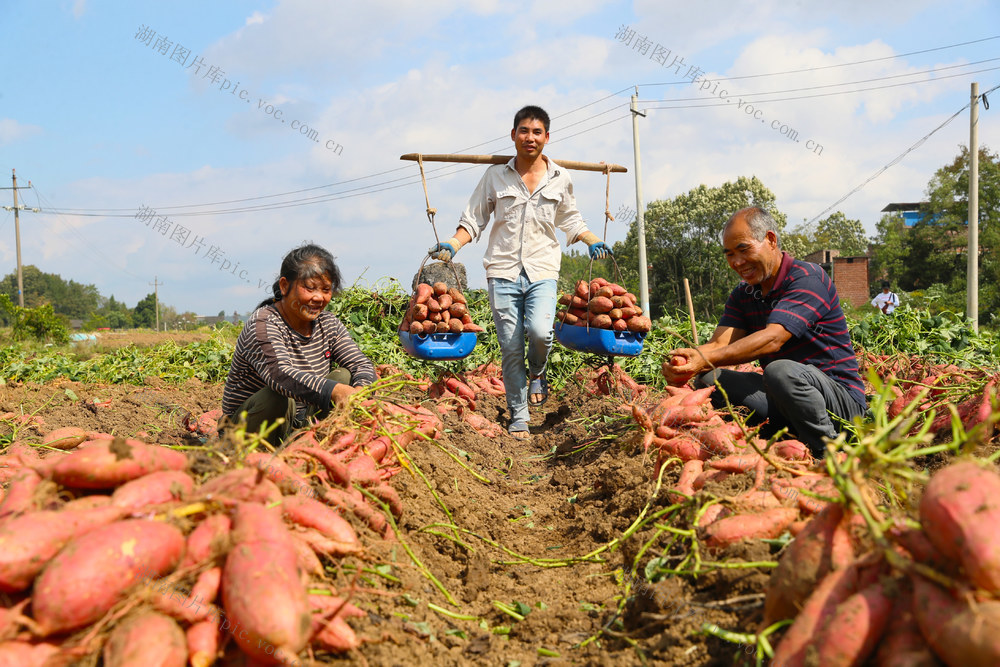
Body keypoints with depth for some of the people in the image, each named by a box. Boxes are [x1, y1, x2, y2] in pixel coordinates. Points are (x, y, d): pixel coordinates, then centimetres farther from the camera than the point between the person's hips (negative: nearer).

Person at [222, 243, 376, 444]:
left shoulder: (328, 322, 2)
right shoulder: (262, 325, -20)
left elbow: (362, 364, -4)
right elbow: (281, 375, -37)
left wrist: (359, 391, -29)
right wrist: (335, 391, -53)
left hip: (301, 427, 6)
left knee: (344, 375, -10)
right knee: (277, 397, -34)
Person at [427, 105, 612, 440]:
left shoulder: (560, 178, 10)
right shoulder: (495, 175, 6)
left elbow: (571, 222, 23)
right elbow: (474, 220, 9)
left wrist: (594, 243, 10)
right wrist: (452, 244, -6)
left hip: (543, 271, 0)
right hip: (503, 271, 0)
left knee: (539, 332, -24)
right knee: (510, 348, -1)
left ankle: (538, 373, 12)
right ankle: (518, 419, 13)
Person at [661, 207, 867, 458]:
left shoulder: (808, 278, -14)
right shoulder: (743, 294, 9)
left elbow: (773, 339, -28)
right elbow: (720, 343, -7)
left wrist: (707, 359, -39)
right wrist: (686, 363, -31)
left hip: (841, 398, -6)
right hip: (783, 401, 6)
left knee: (781, 371, -37)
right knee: (708, 379, -11)